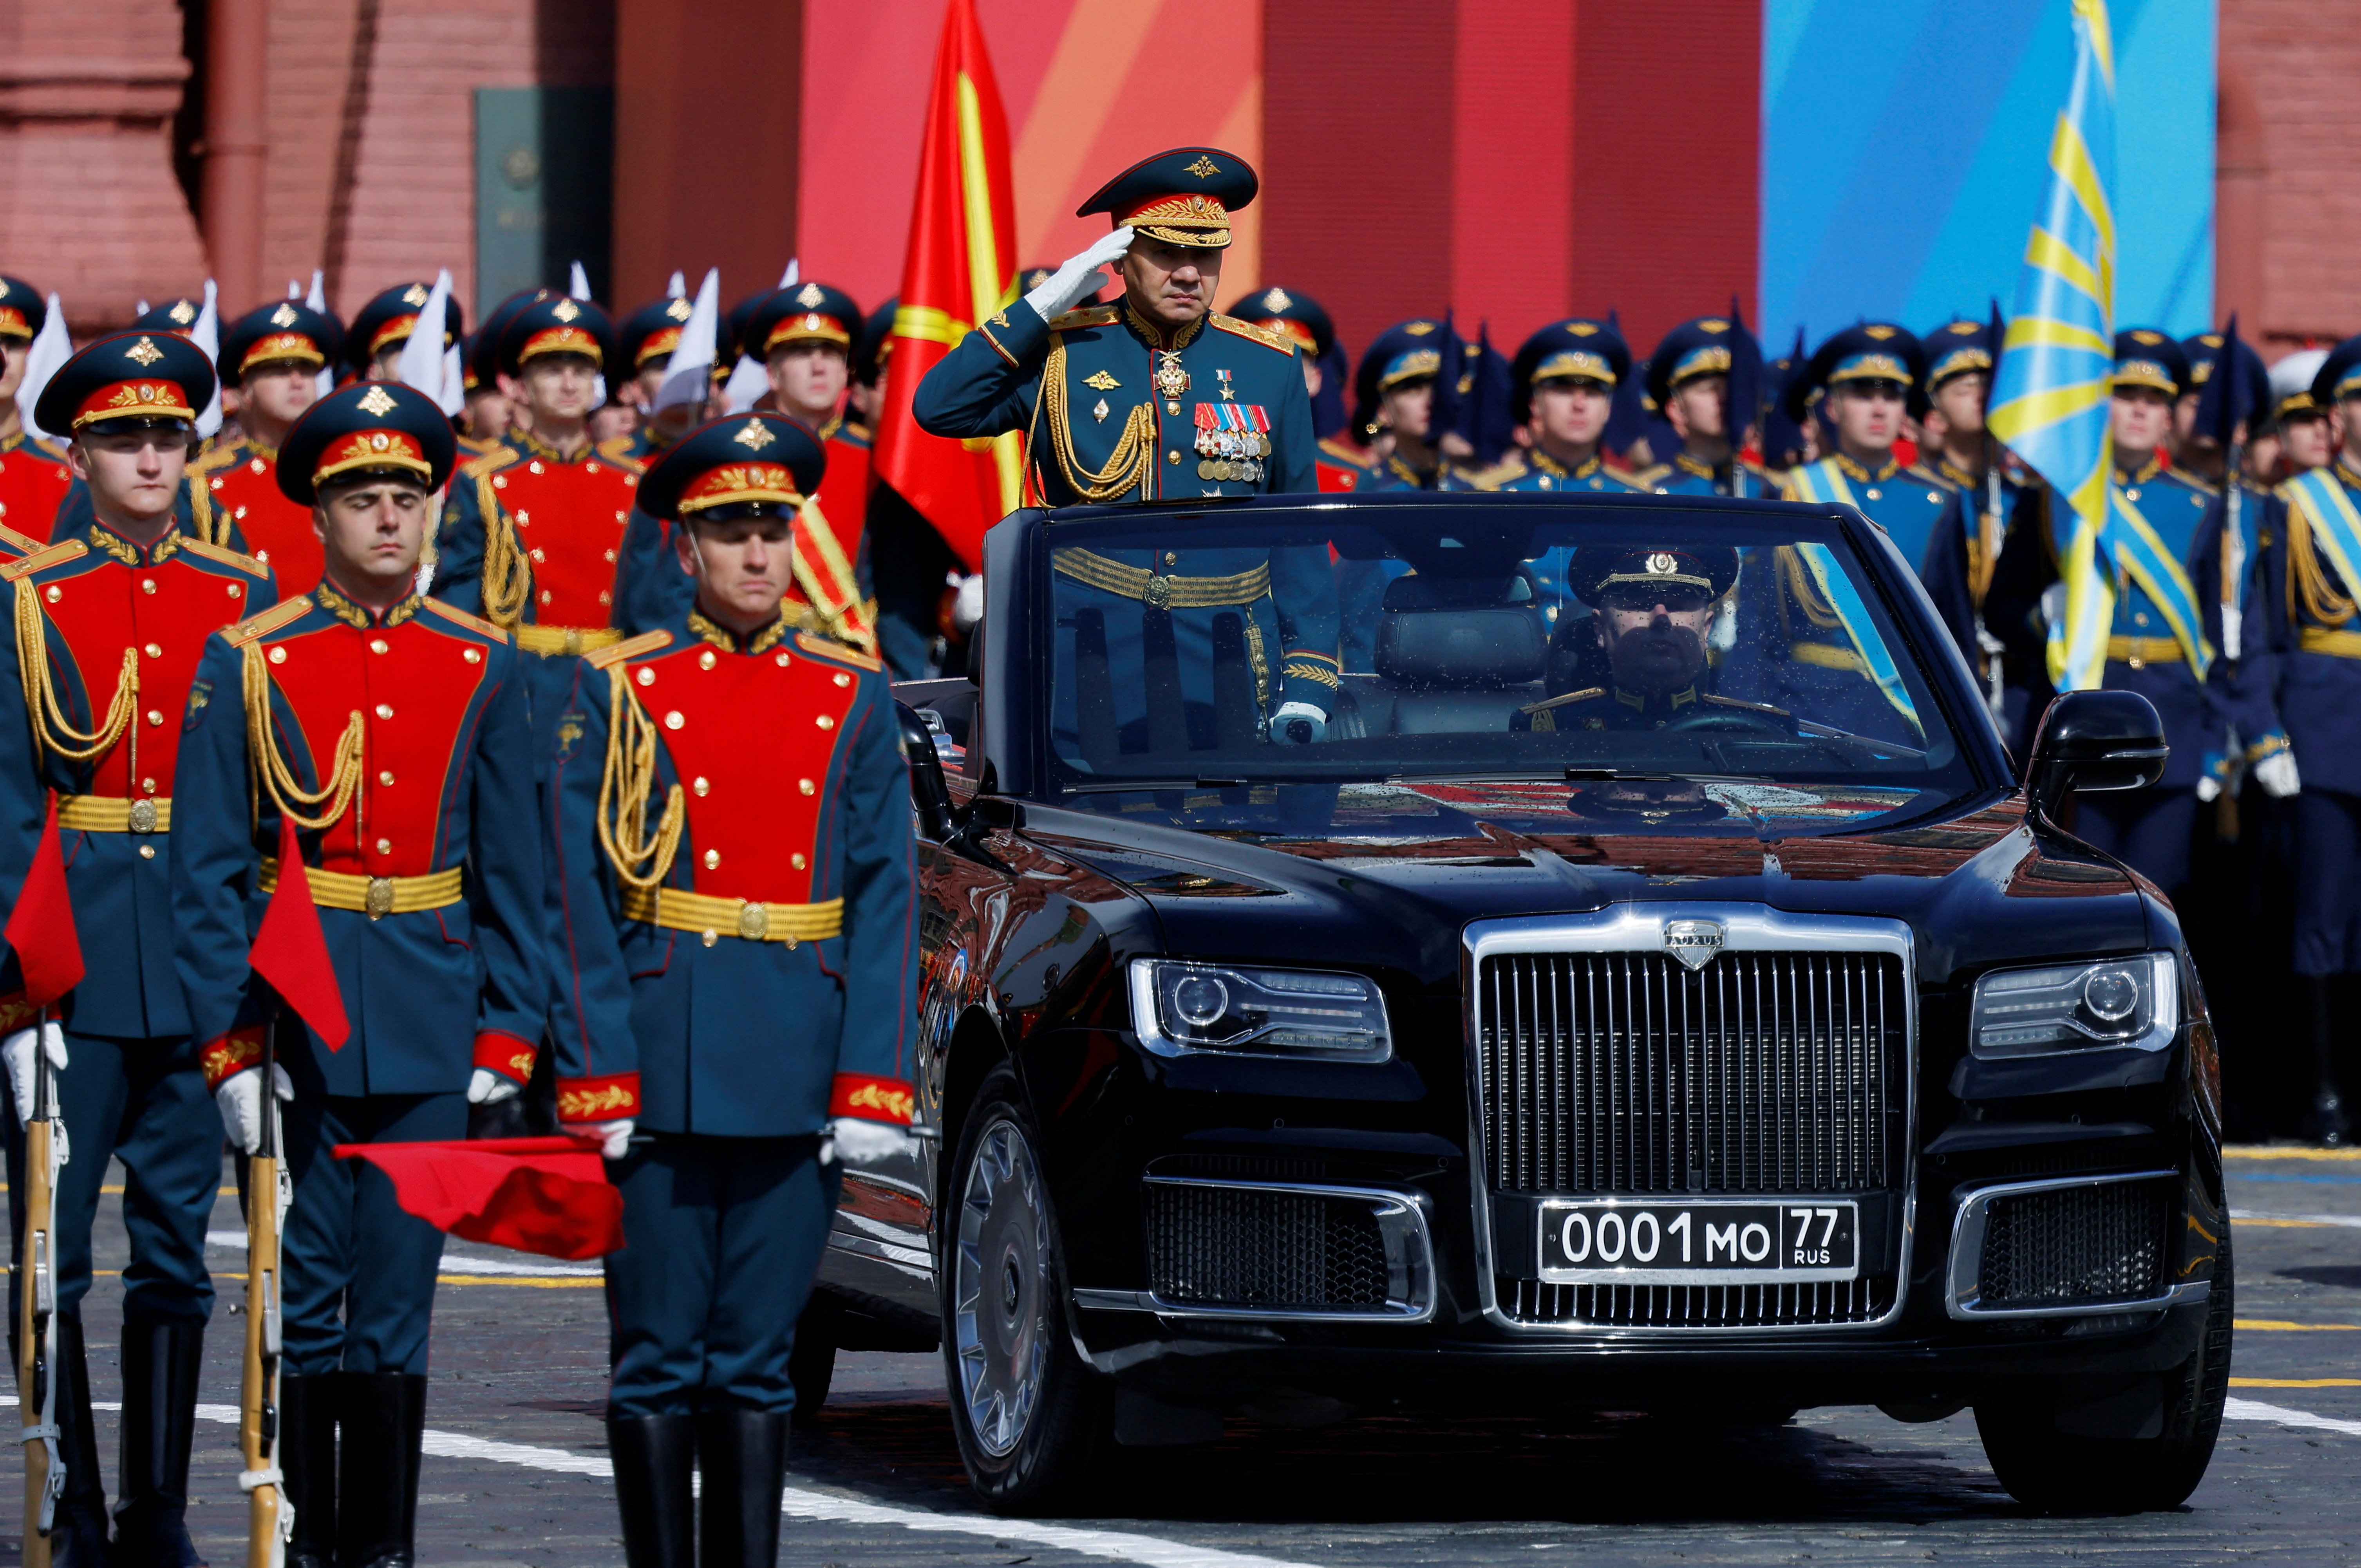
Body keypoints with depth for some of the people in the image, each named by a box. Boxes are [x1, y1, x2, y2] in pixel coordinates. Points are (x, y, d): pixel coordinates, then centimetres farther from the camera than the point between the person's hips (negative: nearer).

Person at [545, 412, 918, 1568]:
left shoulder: (855, 701, 9)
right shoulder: (619, 692, 3)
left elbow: (886, 905, 6)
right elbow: (583, 901, -1)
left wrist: (873, 1084, -3)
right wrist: (598, 1082, -10)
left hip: (797, 1082, 2)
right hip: (663, 1074, -2)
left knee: (757, 1363, 6)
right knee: (660, 1360, 1)